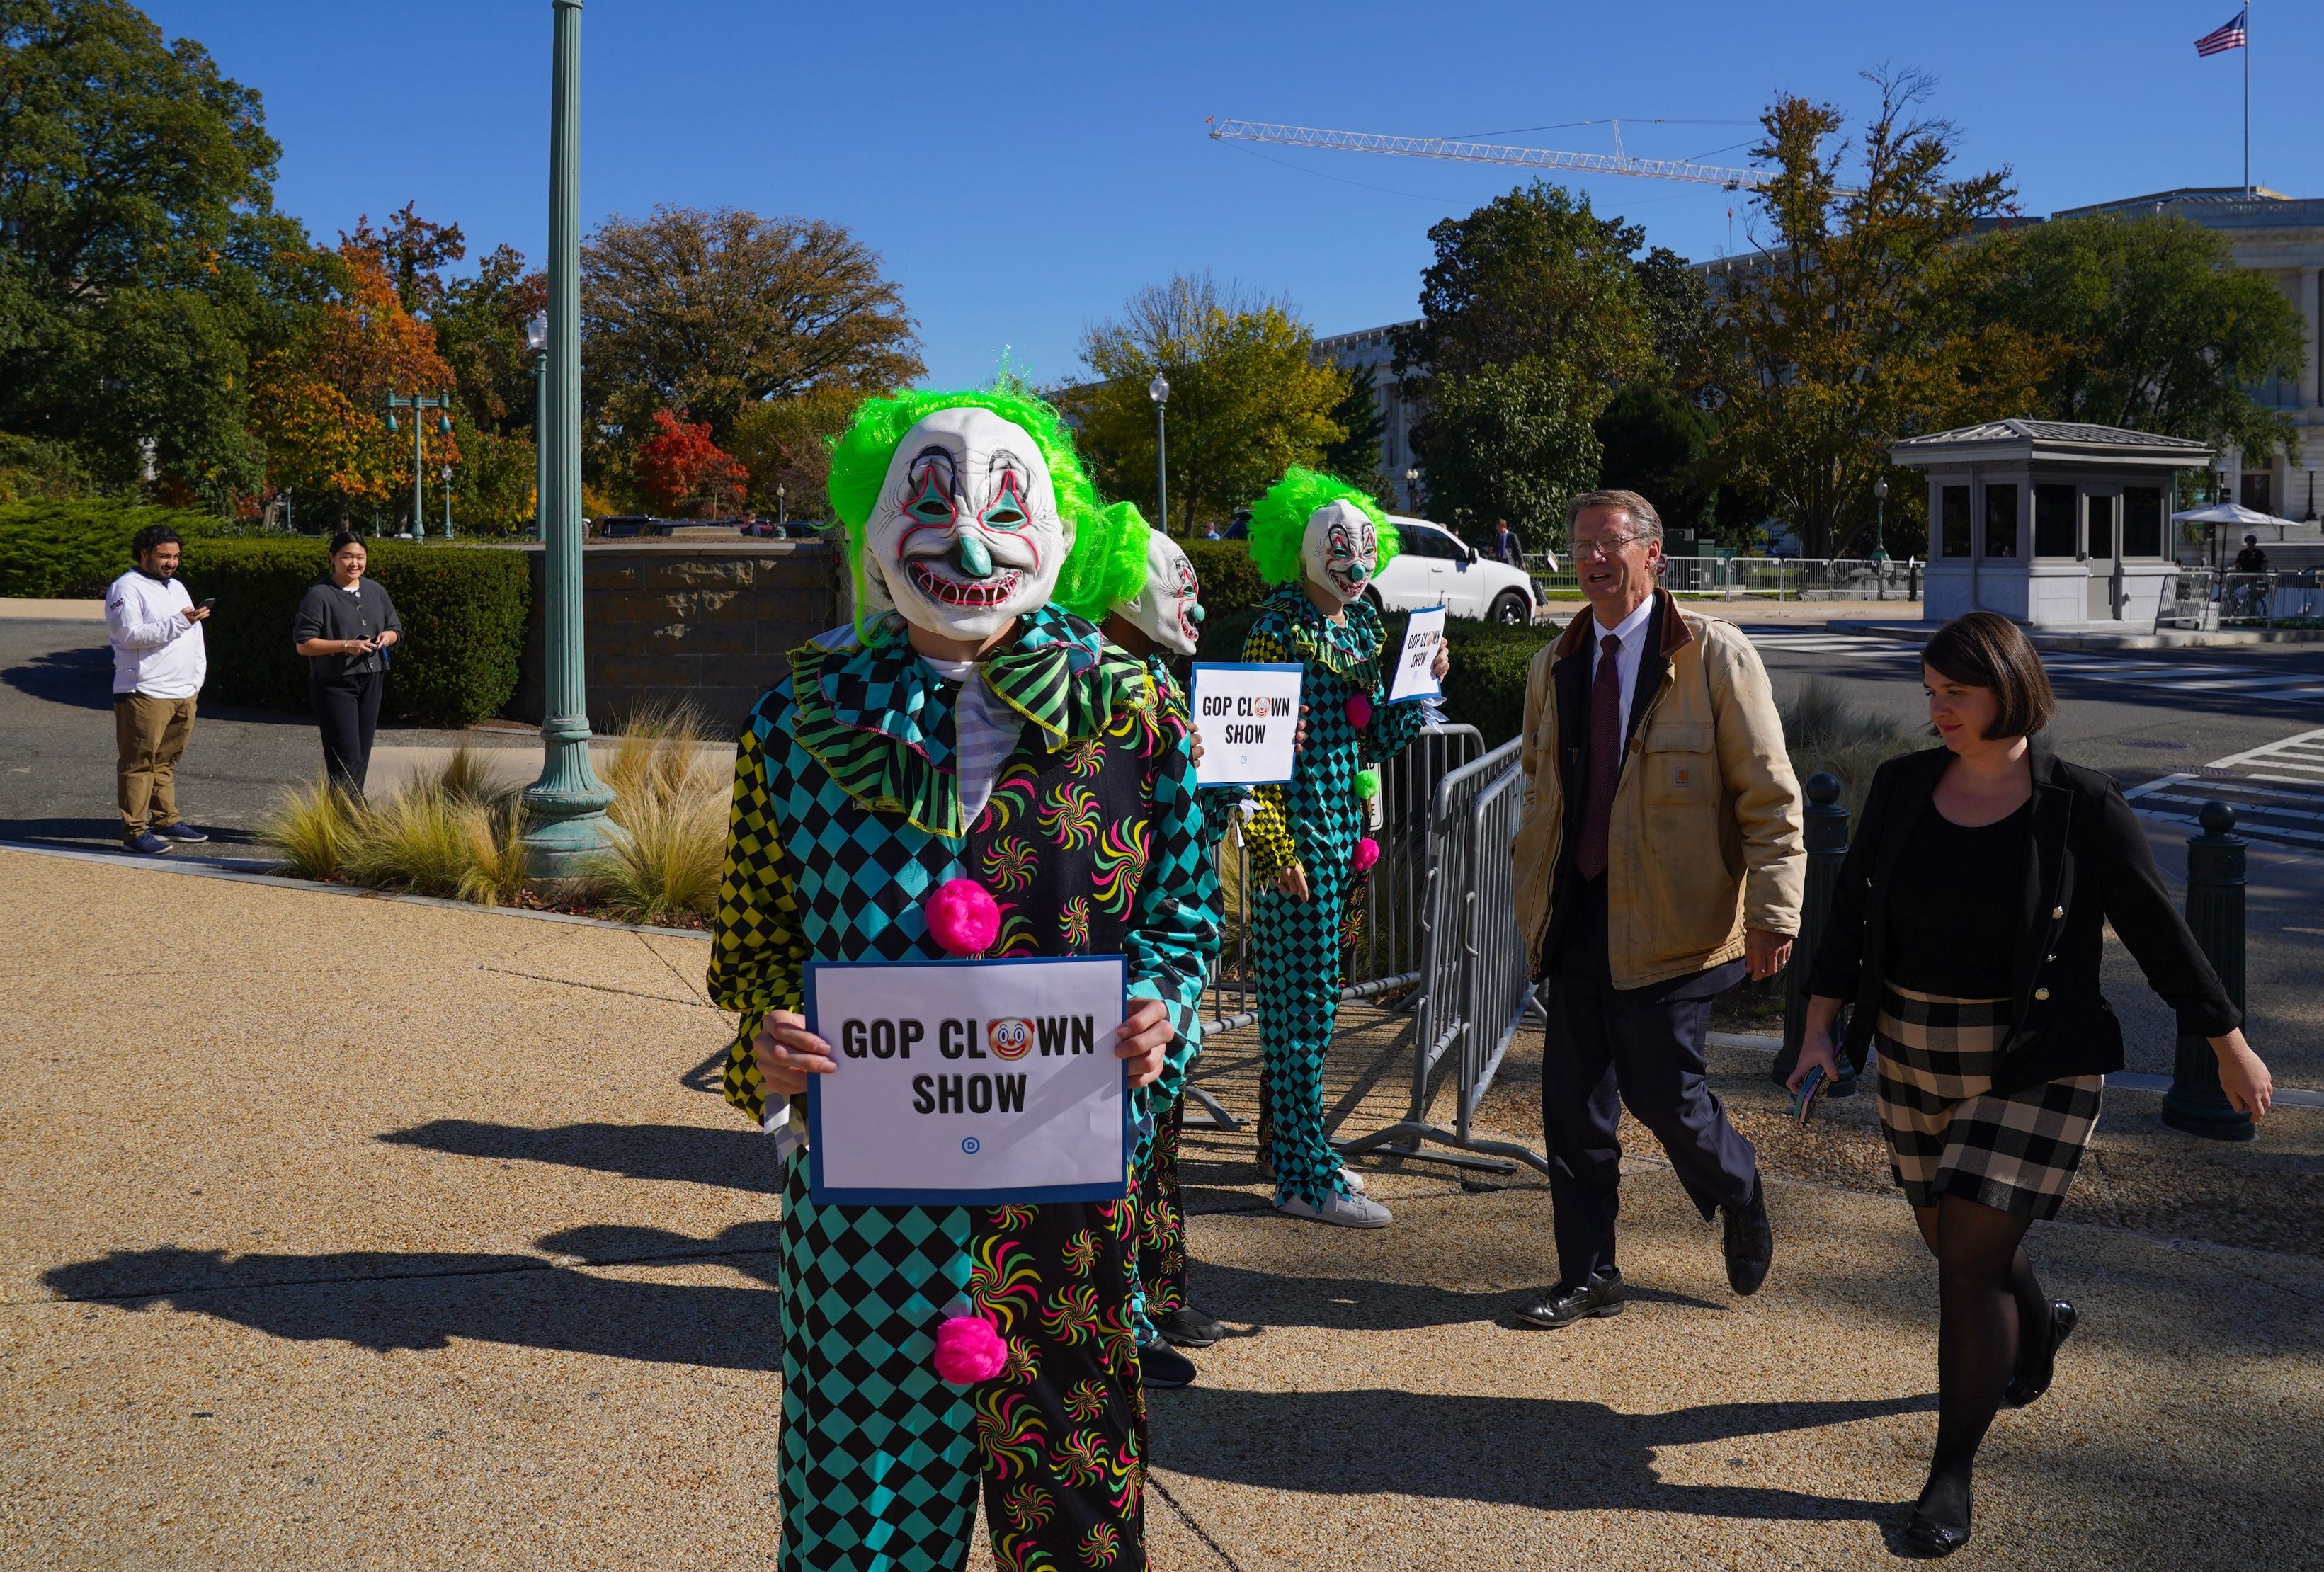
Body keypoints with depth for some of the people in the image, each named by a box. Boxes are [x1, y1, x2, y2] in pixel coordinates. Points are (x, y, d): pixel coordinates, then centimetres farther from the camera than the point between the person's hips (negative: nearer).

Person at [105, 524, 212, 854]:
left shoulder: (177, 588, 20)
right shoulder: (126, 588, -5)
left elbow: (194, 635, 25)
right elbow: (130, 634, -18)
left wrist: (197, 679, 17)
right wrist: (179, 622, -24)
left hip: (184, 693, 8)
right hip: (145, 694, -8)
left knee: (166, 761, 14)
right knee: (139, 763, -5)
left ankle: (166, 821, 21)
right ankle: (135, 832, -4)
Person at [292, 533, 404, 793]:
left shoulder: (376, 591, 11)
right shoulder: (319, 595, -8)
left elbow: (396, 629, 21)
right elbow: (303, 644, -11)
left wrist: (387, 637, -4)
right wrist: (347, 646, -22)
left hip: (371, 681, 6)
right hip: (334, 684, -6)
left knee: (362, 754, 9)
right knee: (347, 756, -11)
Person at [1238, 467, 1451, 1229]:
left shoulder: (1361, 630, 13)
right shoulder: (1279, 631, -10)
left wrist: (1421, 686, 3)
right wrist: (1276, 849, -18)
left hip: (1345, 835, 8)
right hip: (1298, 837, -8)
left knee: (1311, 996, 15)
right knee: (1300, 1002, -4)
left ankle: (1286, 1145, 27)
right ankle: (1306, 1178, 2)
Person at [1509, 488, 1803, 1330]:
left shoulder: (1716, 656, -7)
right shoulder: (1555, 666, 10)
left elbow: (1771, 798, -8)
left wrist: (1772, 912, -15)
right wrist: (1534, 894, 16)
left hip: (1668, 924, -5)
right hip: (1577, 920, 5)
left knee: (1663, 1095, -1)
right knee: (1573, 1104, 7)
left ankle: (1742, 1202, 32)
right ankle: (1588, 1277, 21)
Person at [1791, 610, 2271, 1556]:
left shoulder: (2080, 807, -12)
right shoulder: (1902, 787, -1)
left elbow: (2159, 934, -3)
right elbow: (1851, 913, 6)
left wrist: (2231, 1048, 4)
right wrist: (1821, 1028, 0)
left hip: (2033, 1069, -5)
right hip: (1915, 1059, 5)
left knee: (1970, 1262, -9)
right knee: (1950, 1240, 19)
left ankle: (1953, 1472, 8)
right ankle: (2038, 1327, 53)